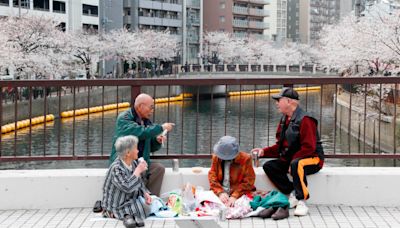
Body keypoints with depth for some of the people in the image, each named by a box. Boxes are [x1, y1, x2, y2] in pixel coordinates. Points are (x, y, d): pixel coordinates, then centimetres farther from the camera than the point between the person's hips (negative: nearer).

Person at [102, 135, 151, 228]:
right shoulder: (116, 168, -21)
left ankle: (129, 215, -11)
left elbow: (140, 184, 14)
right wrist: (138, 171, -26)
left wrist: (145, 193, -6)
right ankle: (126, 215, -12)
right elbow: (127, 188, -33)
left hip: (132, 201, 8)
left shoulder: (134, 164, 2)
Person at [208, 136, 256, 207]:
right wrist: (220, 192, -15)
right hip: (220, 193, 2)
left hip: (240, 194, -2)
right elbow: (212, 177, 1)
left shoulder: (245, 159, -5)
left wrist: (235, 196, -19)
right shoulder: (216, 157, 4)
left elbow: (248, 182, -7)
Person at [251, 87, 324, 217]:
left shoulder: (305, 119, -16)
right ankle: (292, 194, -12)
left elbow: (308, 148, -22)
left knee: (296, 165, -40)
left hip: (312, 159, -8)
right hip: (290, 160, 8)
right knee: (268, 166, -12)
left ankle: (301, 201, -28)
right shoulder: (284, 120, 11)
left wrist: (292, 162, -23)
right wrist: (264, 151, 1)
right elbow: (280, 146, 15)